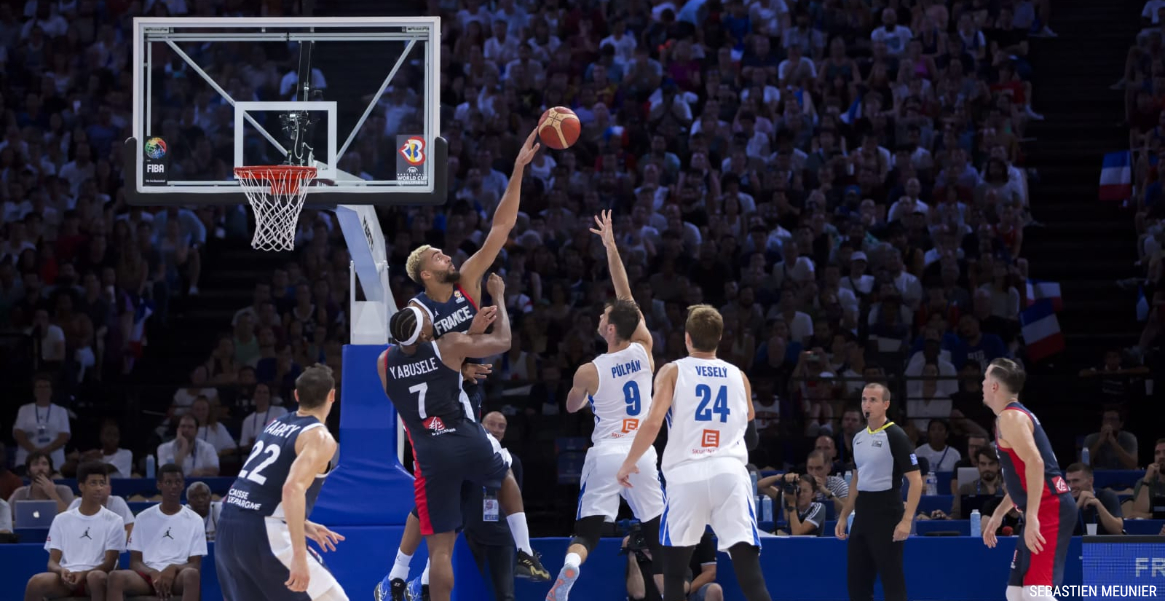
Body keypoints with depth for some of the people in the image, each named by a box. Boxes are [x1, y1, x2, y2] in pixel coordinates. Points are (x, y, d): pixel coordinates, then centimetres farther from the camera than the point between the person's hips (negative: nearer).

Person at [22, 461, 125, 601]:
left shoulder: (114, 521, 7)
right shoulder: (61, 520, 13)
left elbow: (109, 563, 0)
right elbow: (52, 562, 9)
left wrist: (84, 574, -19)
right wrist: (61, 571, -16)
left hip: (95, 575, -2)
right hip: (65, 579, 2)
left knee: (97, 577, -40)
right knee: (36, 582, -31)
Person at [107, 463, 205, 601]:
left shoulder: (194, 520, 9)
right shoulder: (143, 518, 12)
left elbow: (195, 565, 5)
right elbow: (135, 562, 8)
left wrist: (173, 569, -17)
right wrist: (153, 573, -14)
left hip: (178, 578, -1)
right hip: (148, 576, 1)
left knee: (191, 575, -39)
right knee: (116, 577, -32)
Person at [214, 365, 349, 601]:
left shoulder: (276, 425, 19)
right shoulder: (320, 437, -6)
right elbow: (293, 489, -23)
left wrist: (303, 526, 33)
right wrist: (299, 555, -27)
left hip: (228, 527, 8)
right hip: (263, 535, -8)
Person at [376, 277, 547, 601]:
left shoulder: (384, 363, 4)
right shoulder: (449, 346, -5)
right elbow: (502, 341, 9)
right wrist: (498, 297, 23)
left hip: (431, 454, 0)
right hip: (469, 442, 0)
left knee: (440, 547, 2)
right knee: (505, 477, 35)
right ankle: (525, 554, 29)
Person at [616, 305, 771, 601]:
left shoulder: (673, 372, 4)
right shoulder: (738, 376, 13)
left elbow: (652, 423, -7)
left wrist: (629, 463, 5)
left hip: (687, 476, -1)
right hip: (730, 473, 1)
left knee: (673, 572, 12)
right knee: (749, 571, -6)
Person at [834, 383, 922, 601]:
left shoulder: (895, 436, -10)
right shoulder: (859, 438, 12)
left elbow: (916, 480, -14)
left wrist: (907, 520, -22)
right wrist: (844, 516, 17)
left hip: (886, 516, -8)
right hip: (863, 516, 8)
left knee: (892, 579, -6)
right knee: (856, 579, 8)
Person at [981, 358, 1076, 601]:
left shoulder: (1011, 417, -11)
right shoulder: (1014, 416, 20)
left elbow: (1035, 463, -24)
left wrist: (1031, 516, -29)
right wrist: (999, 513, 31)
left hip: (1049, 508, -10)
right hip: (1043, 510, 10)